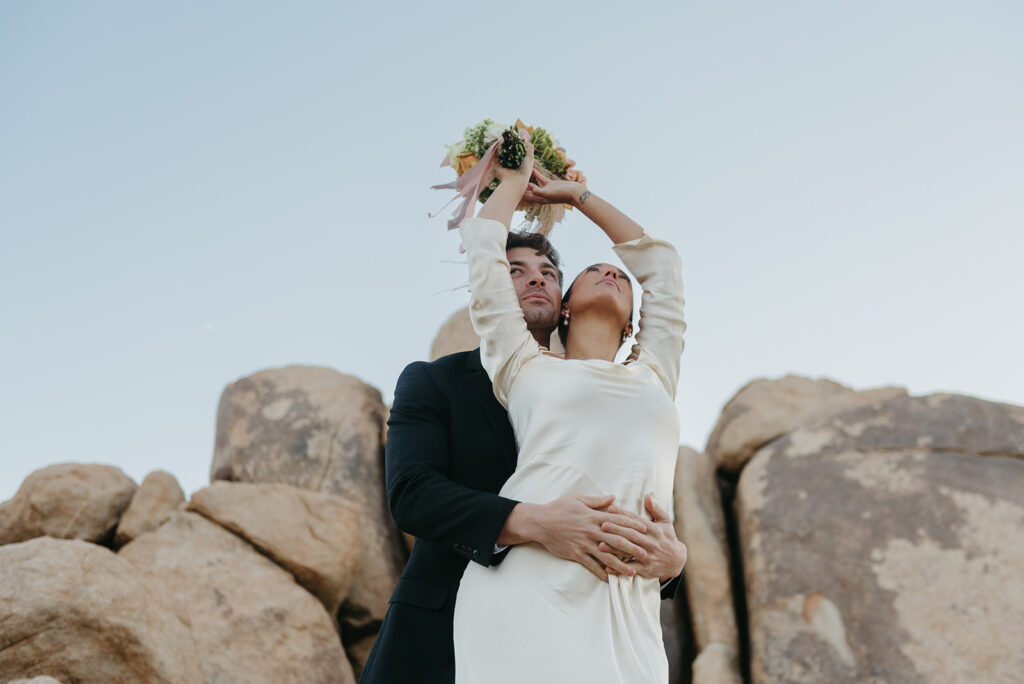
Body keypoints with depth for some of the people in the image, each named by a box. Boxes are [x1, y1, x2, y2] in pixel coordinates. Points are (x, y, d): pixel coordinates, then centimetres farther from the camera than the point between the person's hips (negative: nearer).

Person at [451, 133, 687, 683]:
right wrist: (516, 177, 35)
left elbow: (659, 260, 33)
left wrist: (575, 194, 40)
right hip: (525, 591, -3)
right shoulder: (527, 369, 18)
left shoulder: (652, 377, 25)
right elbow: (483, 244, 18)